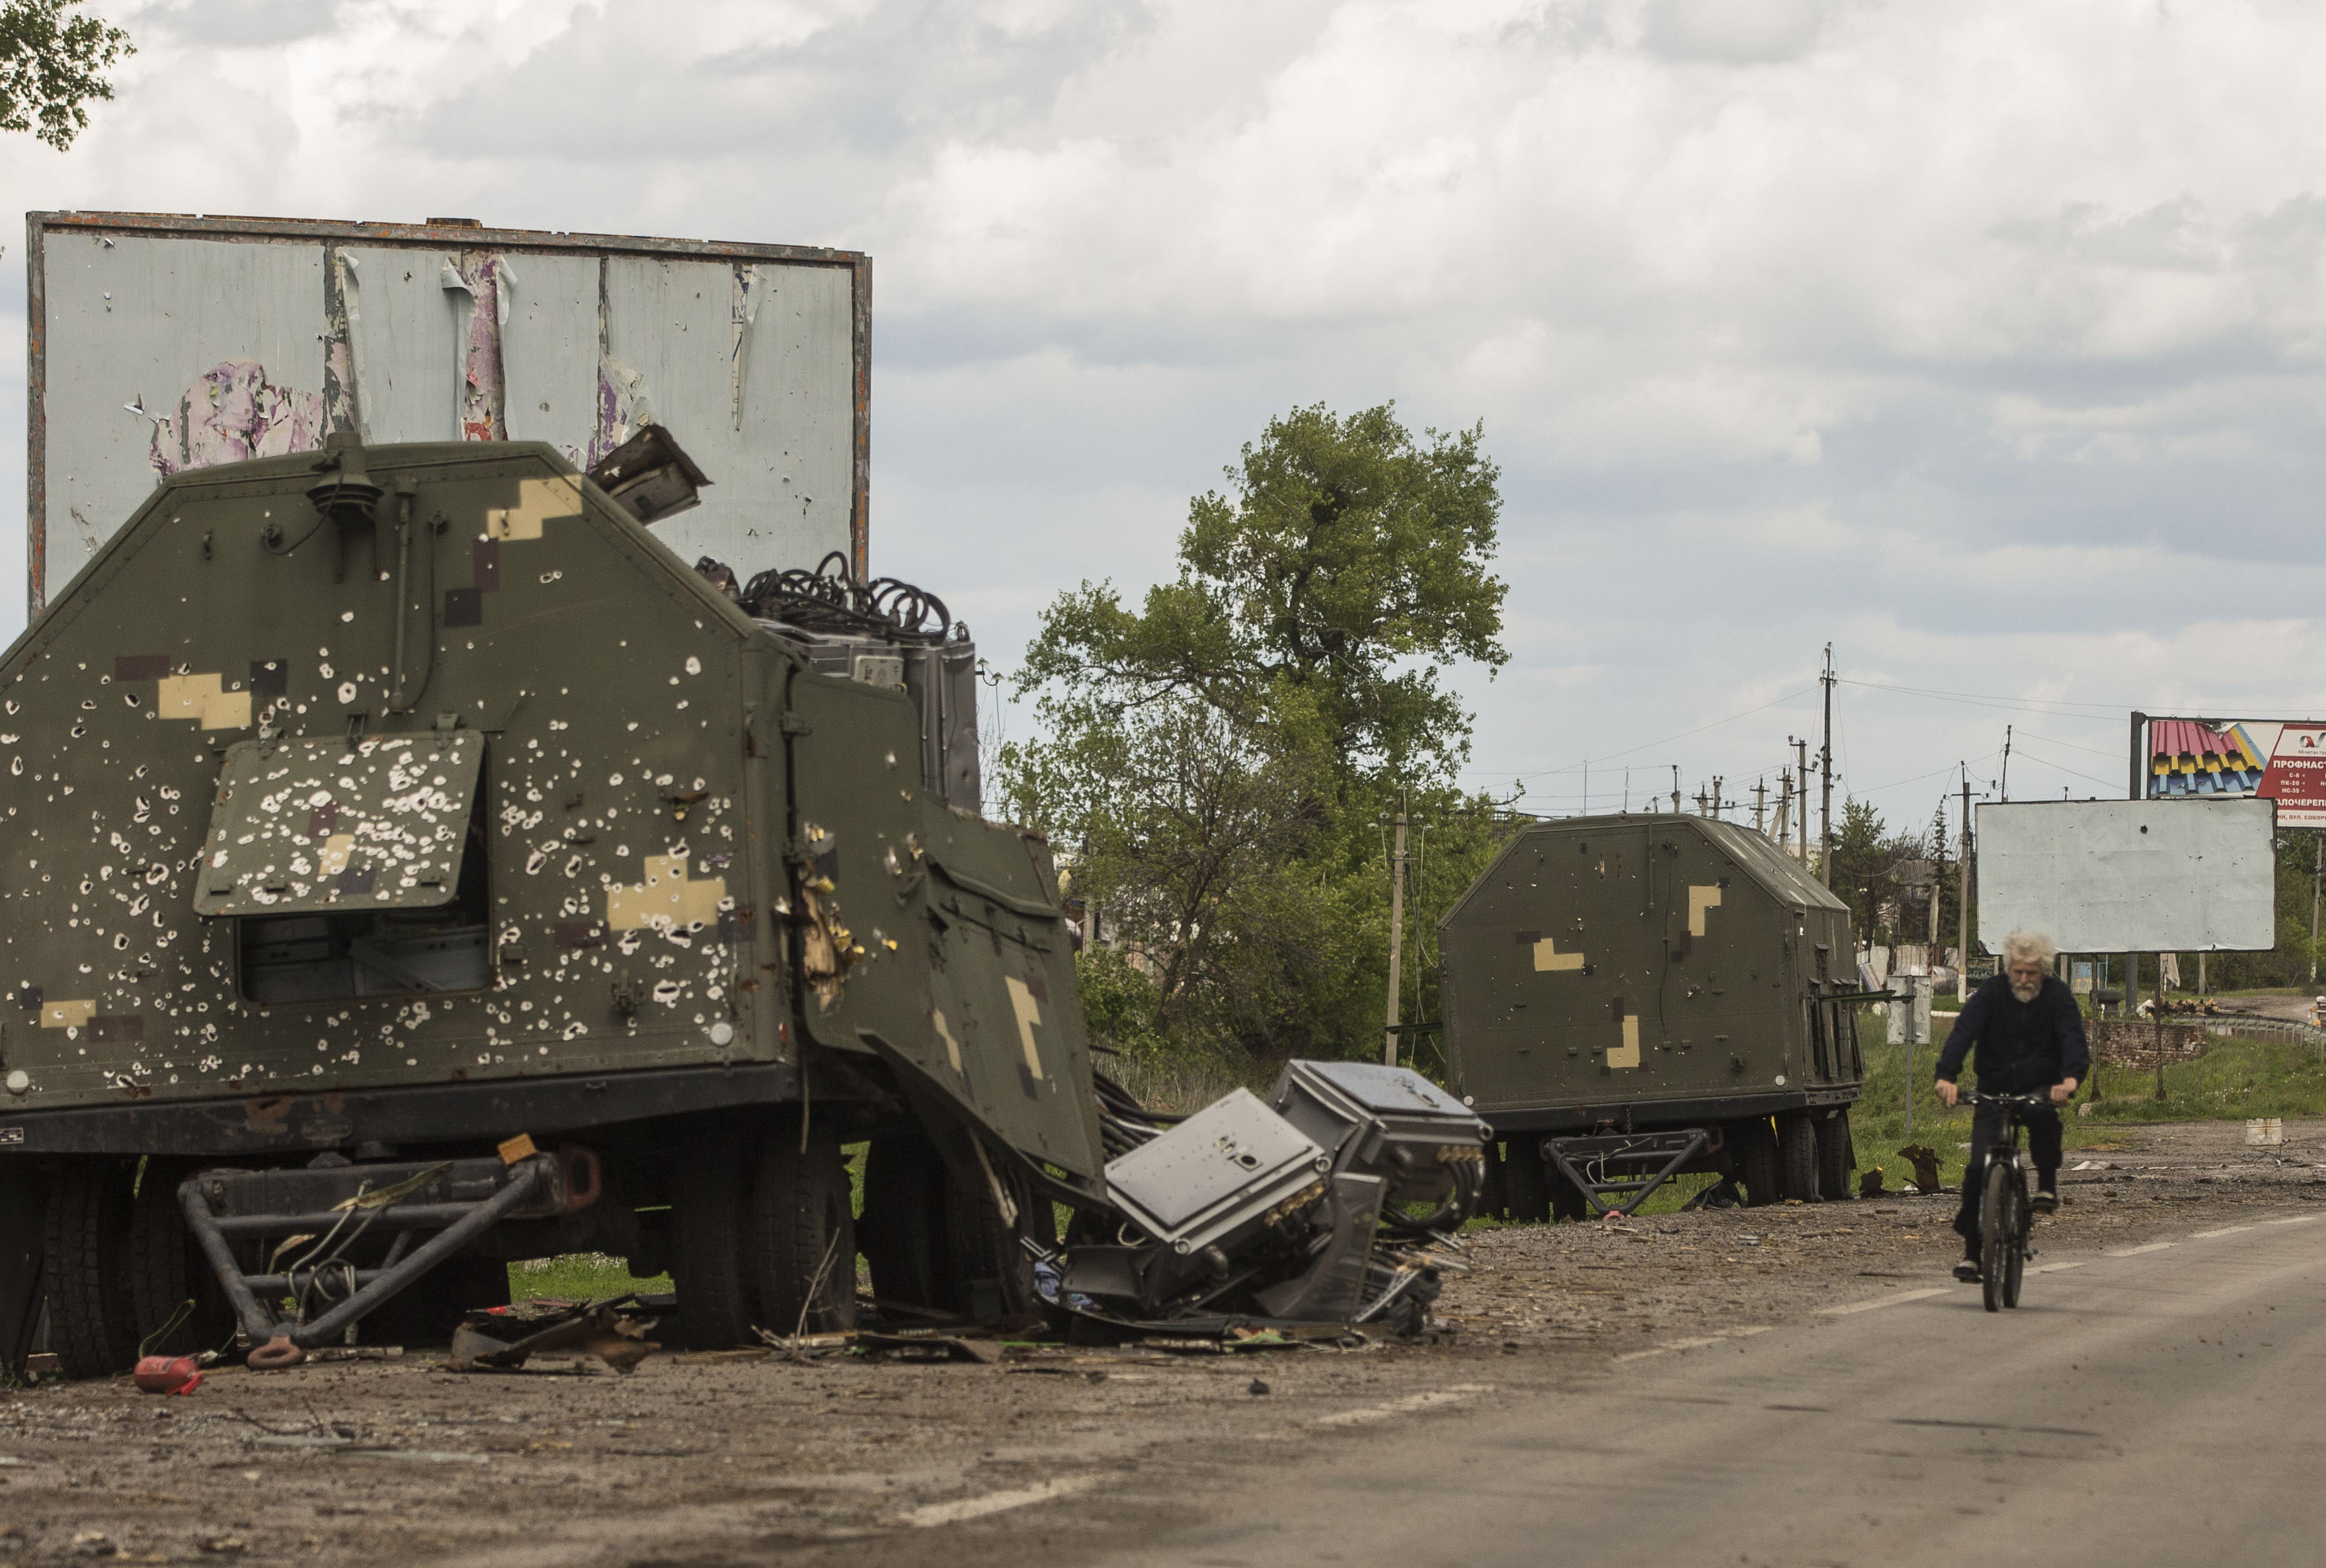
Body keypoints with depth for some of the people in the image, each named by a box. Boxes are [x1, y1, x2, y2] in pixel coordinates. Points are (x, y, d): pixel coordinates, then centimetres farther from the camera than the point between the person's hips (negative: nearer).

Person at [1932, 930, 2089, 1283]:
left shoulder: (2057, 996, -7)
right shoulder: (1992, 993, -7)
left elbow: (2073, 1038, -22)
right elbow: (1963, 1032, -21)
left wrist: (2071, 1077, -44)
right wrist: (1947, 1076, -40)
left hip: (2040, 1088, -1)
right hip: (1993, 1092, 1)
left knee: (2044, 1118, -36)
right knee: (1979, 1168, -11)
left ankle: (2048, 1184, -12)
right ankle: (1972, 1250, -1)